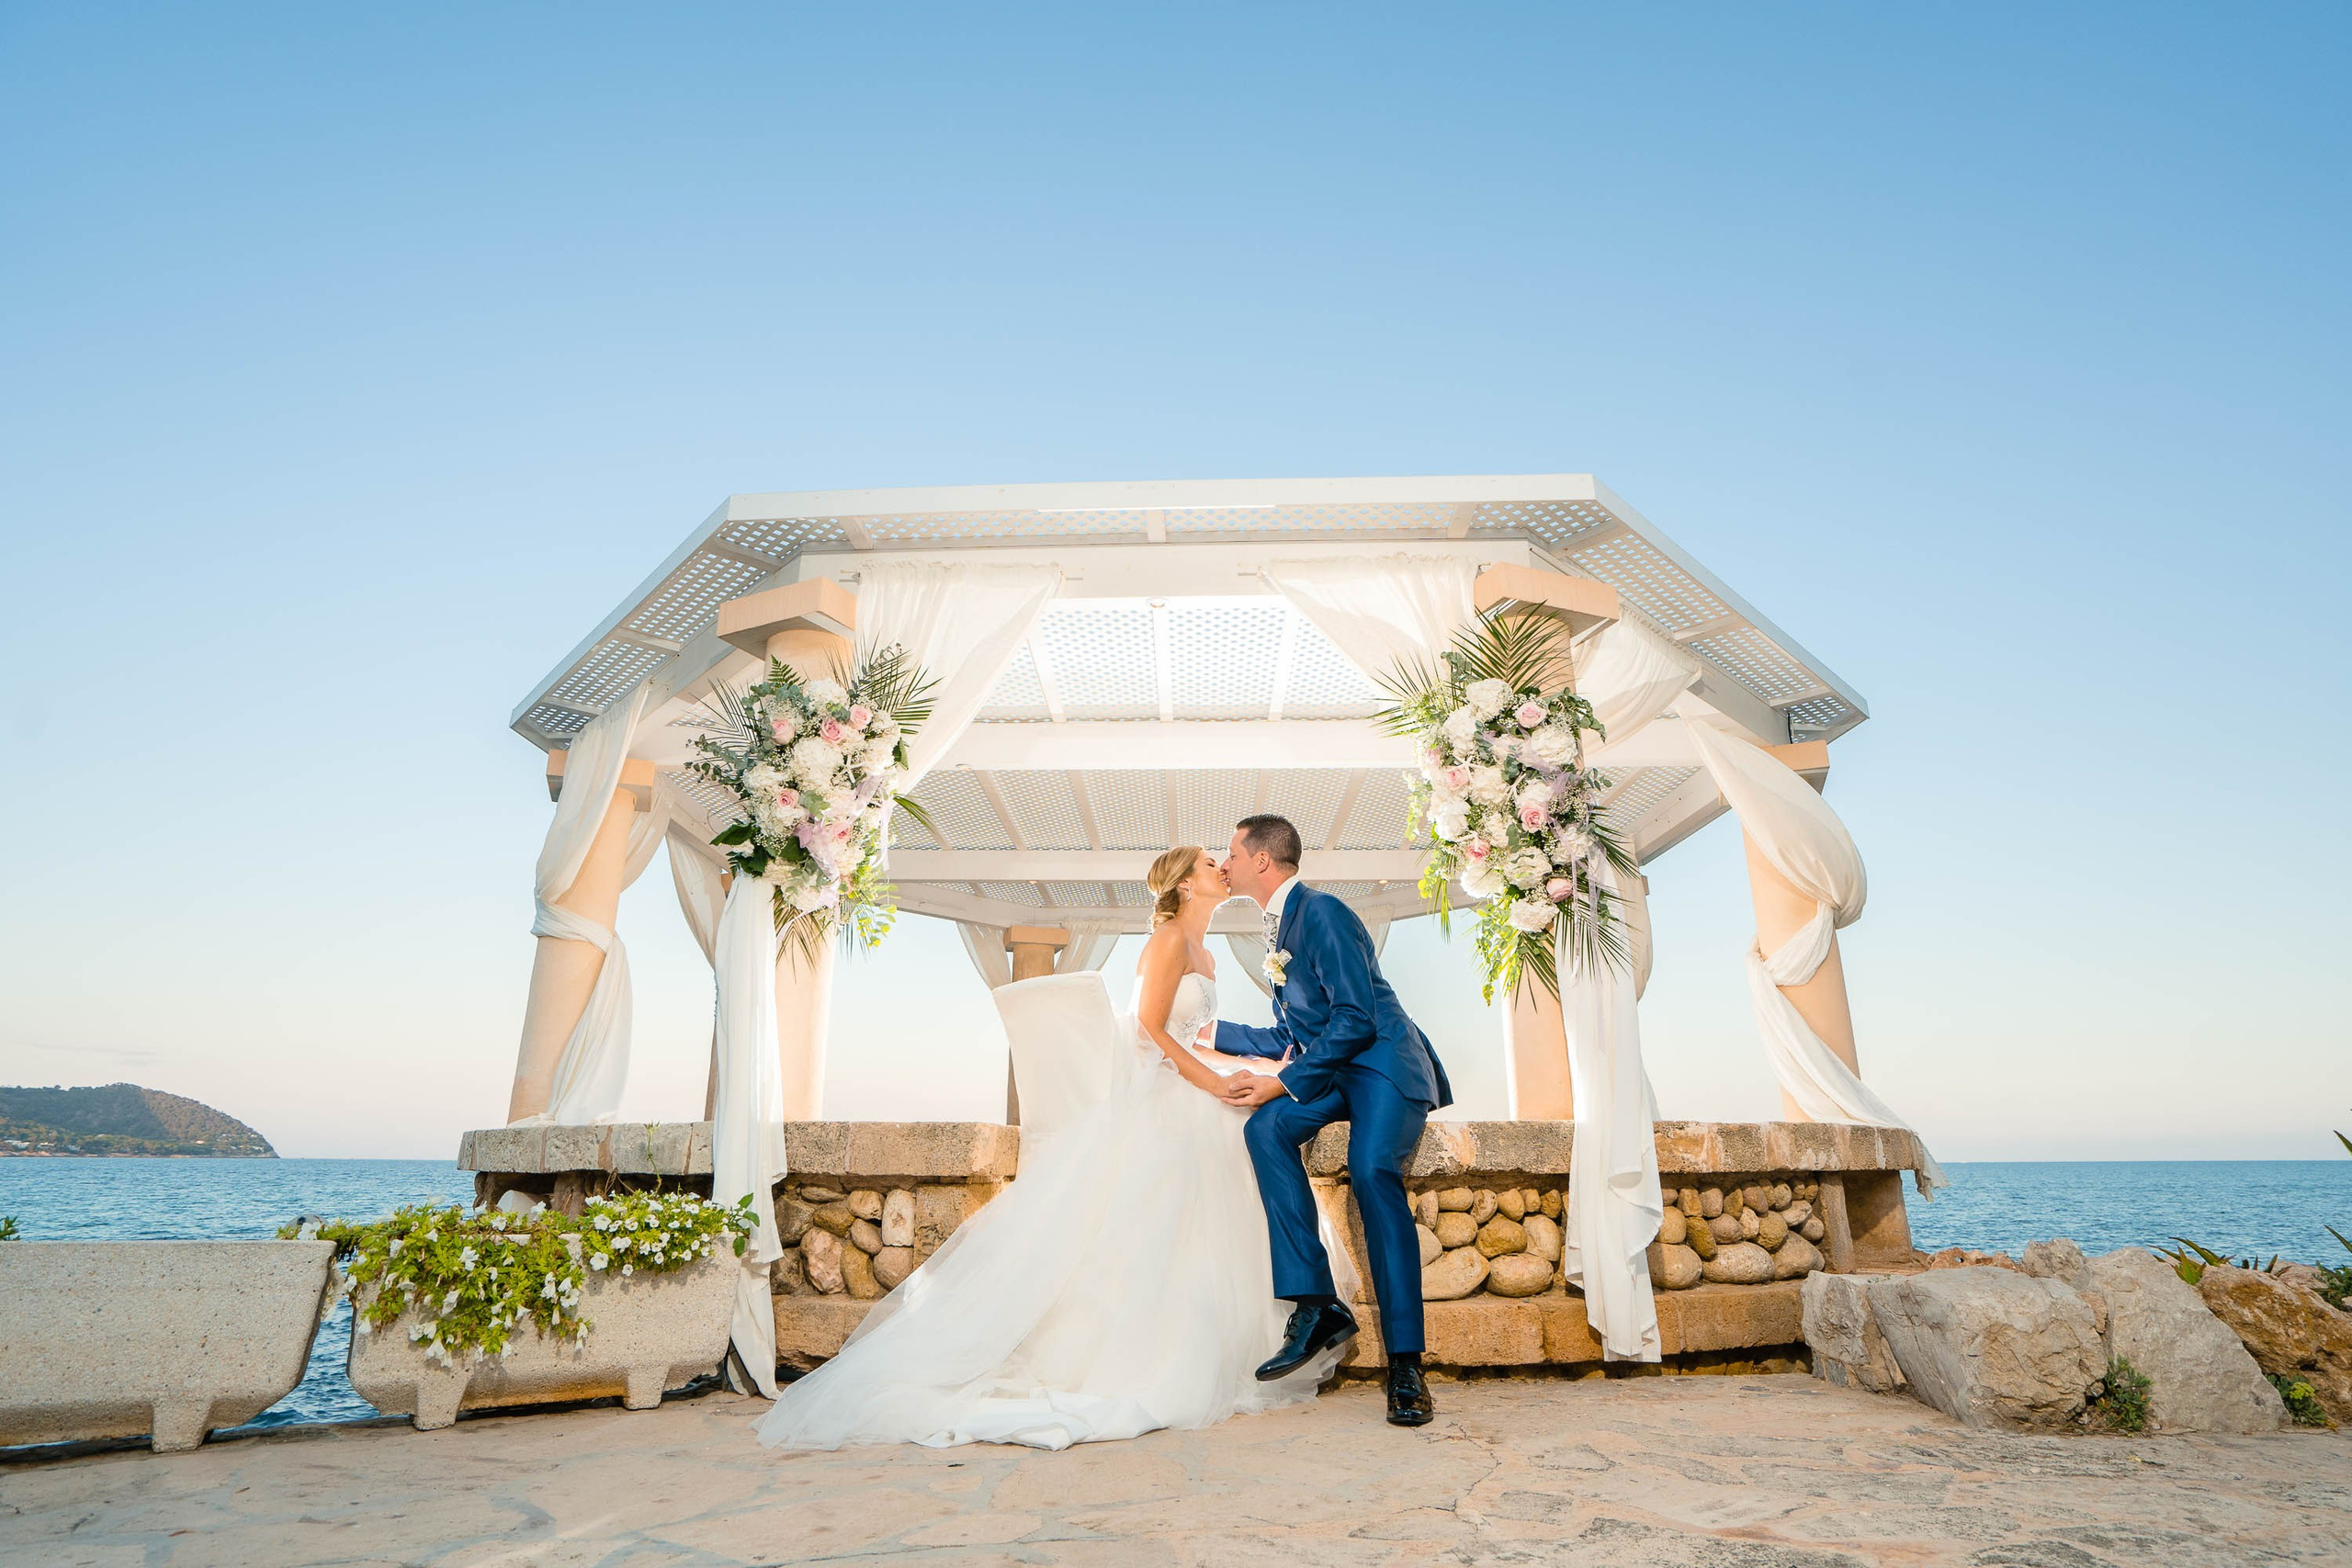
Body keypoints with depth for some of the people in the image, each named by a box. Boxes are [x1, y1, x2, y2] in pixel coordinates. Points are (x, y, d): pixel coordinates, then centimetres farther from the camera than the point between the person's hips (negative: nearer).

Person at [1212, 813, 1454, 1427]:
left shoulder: (1321, 913, -12)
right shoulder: (1279, 929, 16)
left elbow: (1356, 1019, -20)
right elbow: (1287, 1038, 20)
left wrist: (1285, 1082, -19)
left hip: (1383, 1063, -8)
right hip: (1332, 1071, 8)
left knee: (1372, 1170, -30)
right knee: (1268, 1127, -19)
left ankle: (1405, 1364, -22)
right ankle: (1317, 1306, -20)